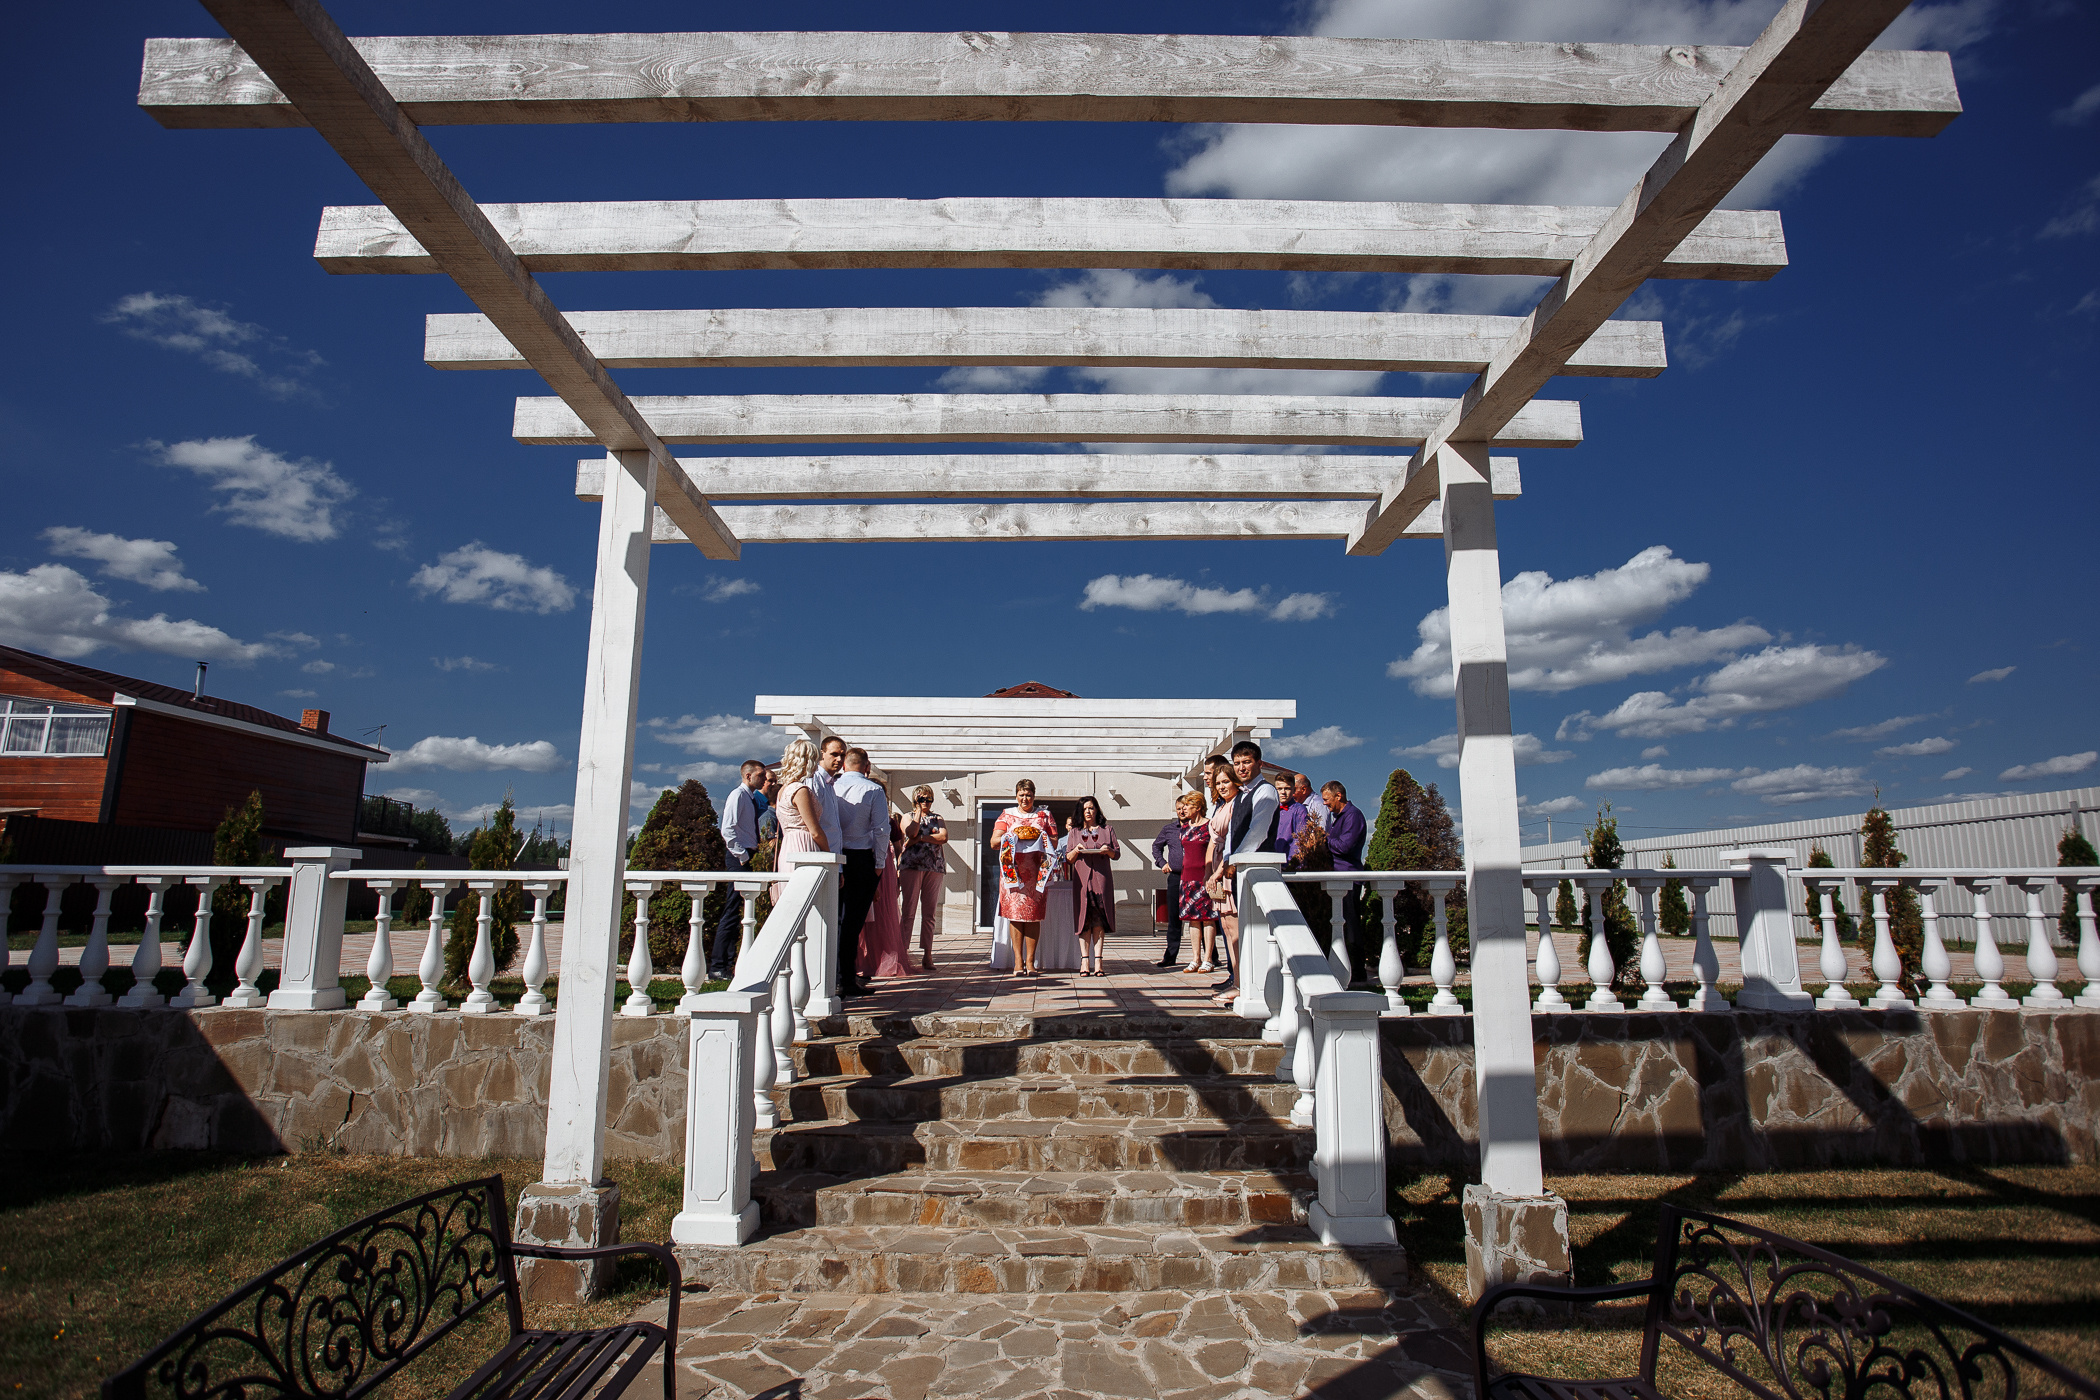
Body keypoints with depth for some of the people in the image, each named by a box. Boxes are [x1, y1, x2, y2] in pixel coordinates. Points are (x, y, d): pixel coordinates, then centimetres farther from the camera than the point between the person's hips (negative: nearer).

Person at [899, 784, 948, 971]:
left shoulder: (938, 819, 19)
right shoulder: (908, 817, 15)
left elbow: (944, 837, -1)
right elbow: (912, 833, -7)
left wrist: (921, 838, -7)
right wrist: (918, 811, 0)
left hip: (935, 866, 2)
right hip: (911, 865, -2)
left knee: (930, 911, 0)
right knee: (909, 909, -8)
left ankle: (927, 954, 2)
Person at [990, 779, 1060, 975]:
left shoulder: (1045, 815, 15)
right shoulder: (1007, 815, 14)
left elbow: (1054, 843, 10)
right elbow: (994, 842, 5)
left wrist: (1038, 836, -7)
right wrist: (1015, 835, -8)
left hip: (1037, 871, 0)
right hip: (1013, 870, 0)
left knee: (1034, 915, -5)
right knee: (1015, 913, -5)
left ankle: (1030, 961, 0)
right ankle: (1018, 961, -2)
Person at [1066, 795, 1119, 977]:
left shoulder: (1107, 830, 15)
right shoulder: (1074, 833, 16)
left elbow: (1117, 854, 13)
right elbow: (1068, 858, 13)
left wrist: (1109, 851, -9)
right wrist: (1076, 851, -8)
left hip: (1101, 878, 0)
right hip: (1081, 878, 0)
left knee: (1099, 920, -5)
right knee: (1084, 919, -5)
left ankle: (1097, 960, -5)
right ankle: (1085, 961, -5)